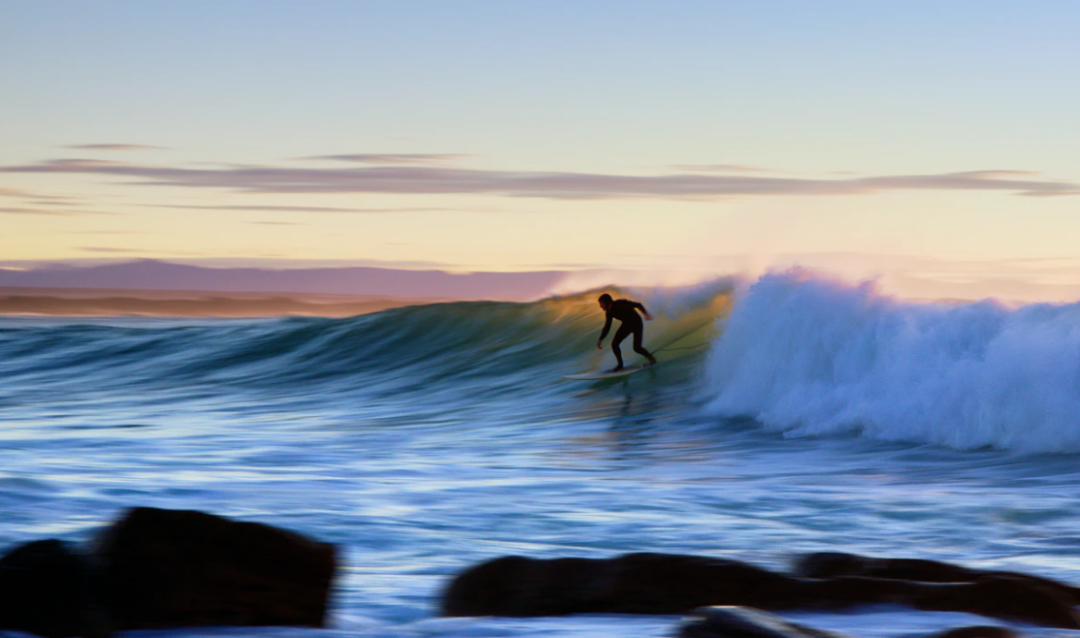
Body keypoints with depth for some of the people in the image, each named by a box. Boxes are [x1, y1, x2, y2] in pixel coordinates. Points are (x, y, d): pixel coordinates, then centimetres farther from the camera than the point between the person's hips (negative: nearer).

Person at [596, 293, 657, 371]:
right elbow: (607, 327, 2)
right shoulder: (609, 312, -10)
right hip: (626, 324, 6)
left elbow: (638, 305, -18)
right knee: (614, 344, -7)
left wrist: (645, 313, -34)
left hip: (637, 324, -6)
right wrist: (600, 339, -1)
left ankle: (651, 358, 13)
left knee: (637, 348, -14)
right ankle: (620, 364, 11)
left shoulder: (621, 303, -28)